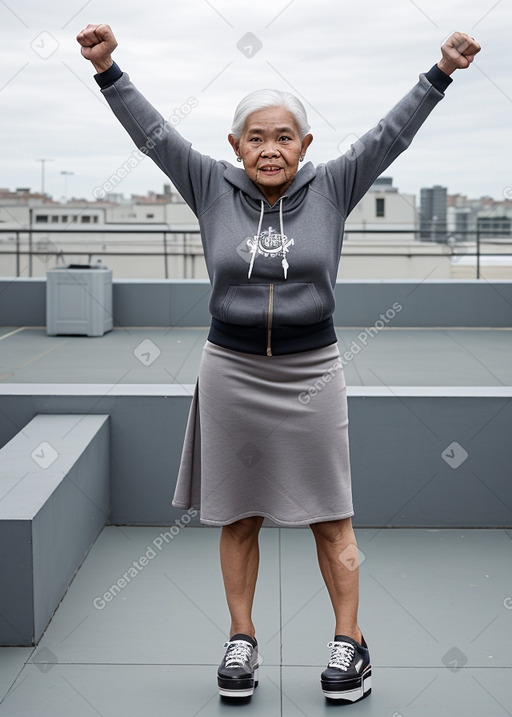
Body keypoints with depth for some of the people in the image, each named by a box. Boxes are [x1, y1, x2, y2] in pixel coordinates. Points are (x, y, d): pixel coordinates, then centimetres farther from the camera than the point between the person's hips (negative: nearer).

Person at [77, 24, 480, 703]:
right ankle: (242, 641, 22)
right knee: (238, 517, 9)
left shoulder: (332, 188, 1)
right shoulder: (213, 189, 2)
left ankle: (350, 641, 16)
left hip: (310, 373, -1)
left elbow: (390, 135, 0)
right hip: (231, 372, 1)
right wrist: (107, 69, -7)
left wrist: (441, 72, -4)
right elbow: (154, 133, 0)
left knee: (330, 517, 4)